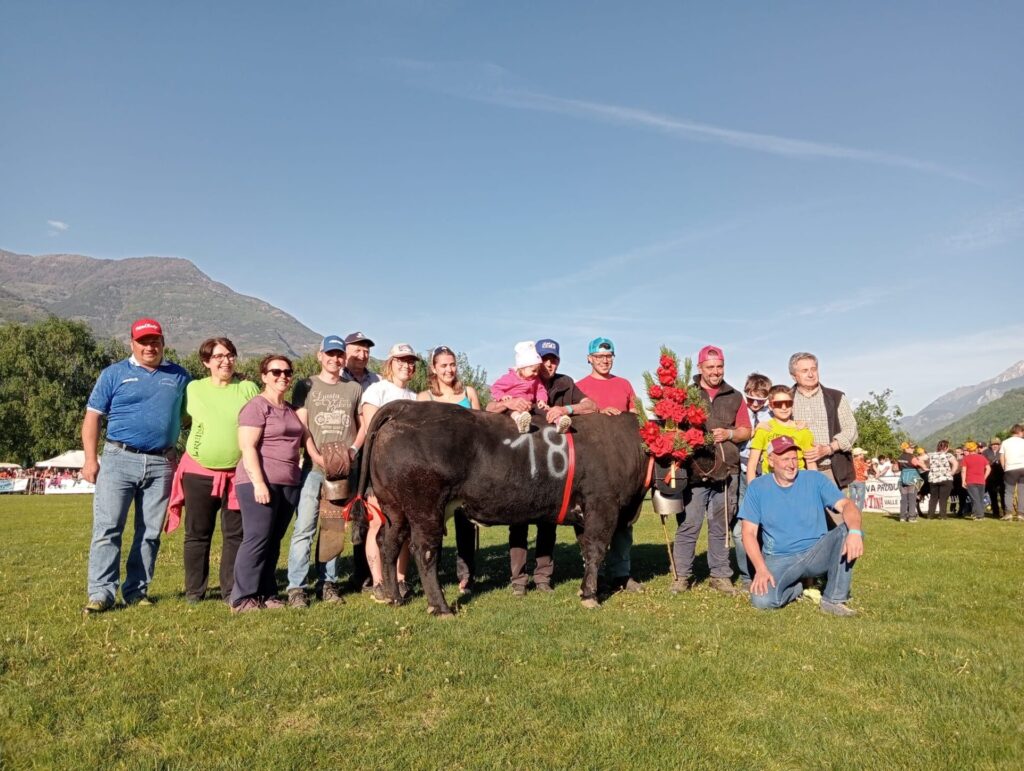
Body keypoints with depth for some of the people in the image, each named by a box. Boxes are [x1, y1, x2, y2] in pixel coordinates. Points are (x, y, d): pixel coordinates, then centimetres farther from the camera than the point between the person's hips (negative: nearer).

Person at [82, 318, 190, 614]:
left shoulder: (179, 376, 12)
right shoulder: (114, 374, 6)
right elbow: (92, 417, 4)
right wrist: (90, 459, -4)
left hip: (161, 464, 2)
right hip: (118, 459, -2)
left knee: (150, 532, 5)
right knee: (107, 528, -5)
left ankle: (136, 591, 14)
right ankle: (101, 593, -2)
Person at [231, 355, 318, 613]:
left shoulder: (291, 410, 19)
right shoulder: (257, 406, -6)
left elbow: (305, 439, 28)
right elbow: (248, 448, -13)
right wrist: (258, 482, -20)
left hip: (289, 484, 7)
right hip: (261, 483, -7)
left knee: (274, 540, 9)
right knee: (257, 538, -8)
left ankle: (266, 594, 15)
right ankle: (243, 598, 0)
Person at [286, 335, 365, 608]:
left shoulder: (355, 388, 13)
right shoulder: (306, 386, 8)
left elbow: (364, 425, 15)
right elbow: (300, 427, 1)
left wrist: (351, 452, -1)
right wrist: (320, 456, -11)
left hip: (345, 469, 2)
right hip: (313, 466, -2)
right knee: (304, 528, -6)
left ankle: (327, 583, 15)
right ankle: (296, 587, -1)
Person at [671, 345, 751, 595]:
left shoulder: (734, 397, 16)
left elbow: (746, 431, 15)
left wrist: (729, 434, -4)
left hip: (726, 472, 3)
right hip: (693, 471, -3)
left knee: (721, 527, 9)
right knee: (688, 526, -2)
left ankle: (720, 575, 19)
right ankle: (682, 575, 9)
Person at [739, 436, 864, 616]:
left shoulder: (815, 480, 0)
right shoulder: (758, 487, -1)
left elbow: (846, 505, -14)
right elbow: (749, 532, -4)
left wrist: (855, 531, -37)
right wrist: (761, 569, -19)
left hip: (816, 554, 1)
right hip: (779, 560, -1)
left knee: (848, 530, -26)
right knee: (762, 599, -29)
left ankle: (834, 600, -16)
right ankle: (795, 588, 7)